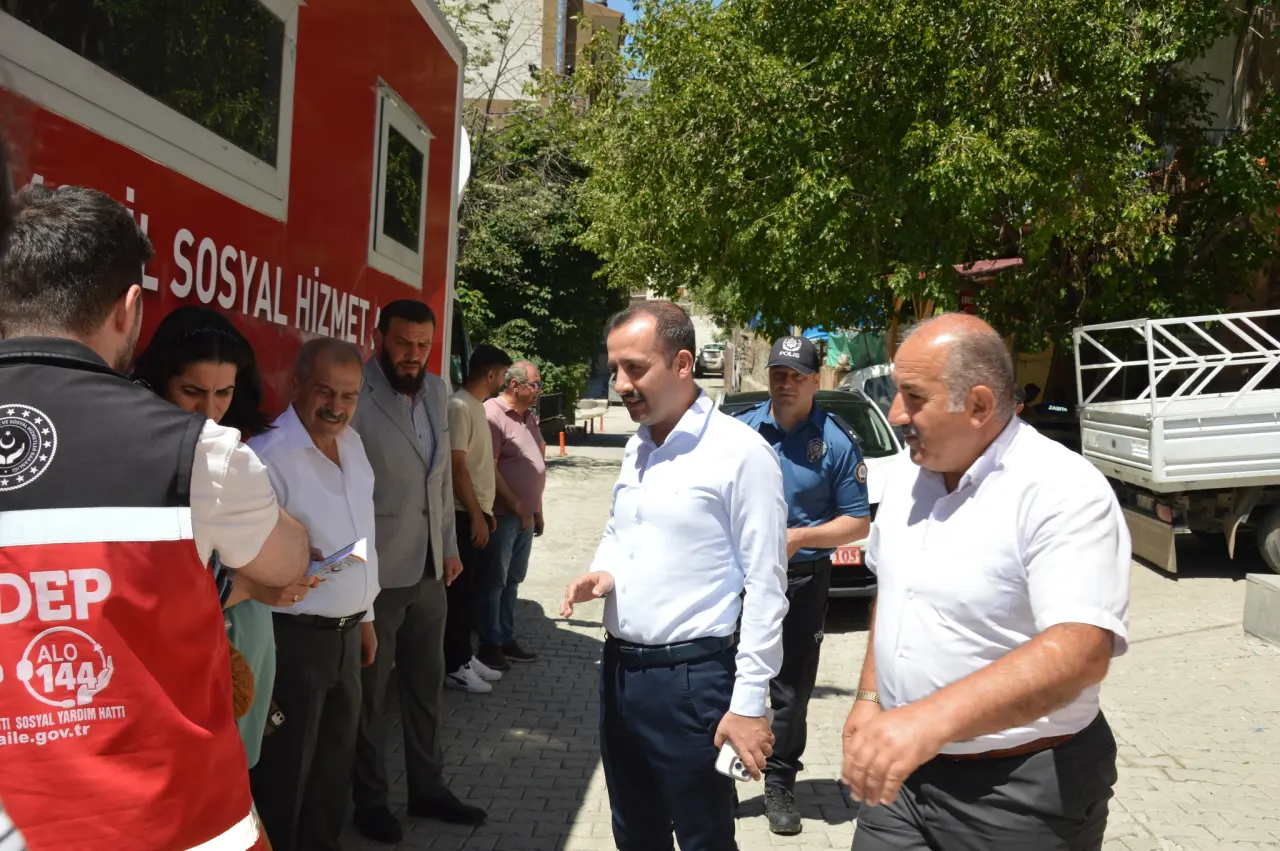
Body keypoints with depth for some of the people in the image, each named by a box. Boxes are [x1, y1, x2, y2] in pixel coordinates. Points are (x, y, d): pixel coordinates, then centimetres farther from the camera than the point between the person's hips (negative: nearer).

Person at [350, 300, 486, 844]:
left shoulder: (437, 391, 7)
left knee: (427, 685, 17)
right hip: (375, 572, -6)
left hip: (428, 569, 7)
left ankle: (427, 788, 33)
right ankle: (370, 800, 27)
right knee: (370, 692, 10)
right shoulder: (356, 397, -16)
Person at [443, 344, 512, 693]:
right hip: (464, 516, -9)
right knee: (459, 592, -2)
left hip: (478, 514, 9)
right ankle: (453, 666, 6)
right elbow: (457, 467, -20)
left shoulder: (477, 407, 14)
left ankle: (465, 657, 24)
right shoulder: (459, 406, -16)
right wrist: (476, 515, -19)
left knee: (469, 591, 15)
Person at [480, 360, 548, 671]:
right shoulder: (493, 415, -15)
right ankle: (489, 644, 12)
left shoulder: (529, 416, 13)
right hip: (502, 515, -8)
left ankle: (506, 638, 26)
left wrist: (537, 511, 19)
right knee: (494, 581, 2)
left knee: (512, 580, 16)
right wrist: (517, 506, -17)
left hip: (525, 515, 8)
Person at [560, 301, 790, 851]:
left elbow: (765, 585, -14)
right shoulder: (635, 448, 10)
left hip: (690, 677, -7)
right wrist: (601, 574, 1)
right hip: (618, 667, 7)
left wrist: (748, 702, -15)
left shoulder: (740, 451, -14)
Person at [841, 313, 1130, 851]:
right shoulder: (906, 483, 3)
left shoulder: (1063, 493, -21)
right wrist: (869, 697, 7)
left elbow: (1079, 651, -32)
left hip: (1021, 791, -6)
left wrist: (928, 720, -42)